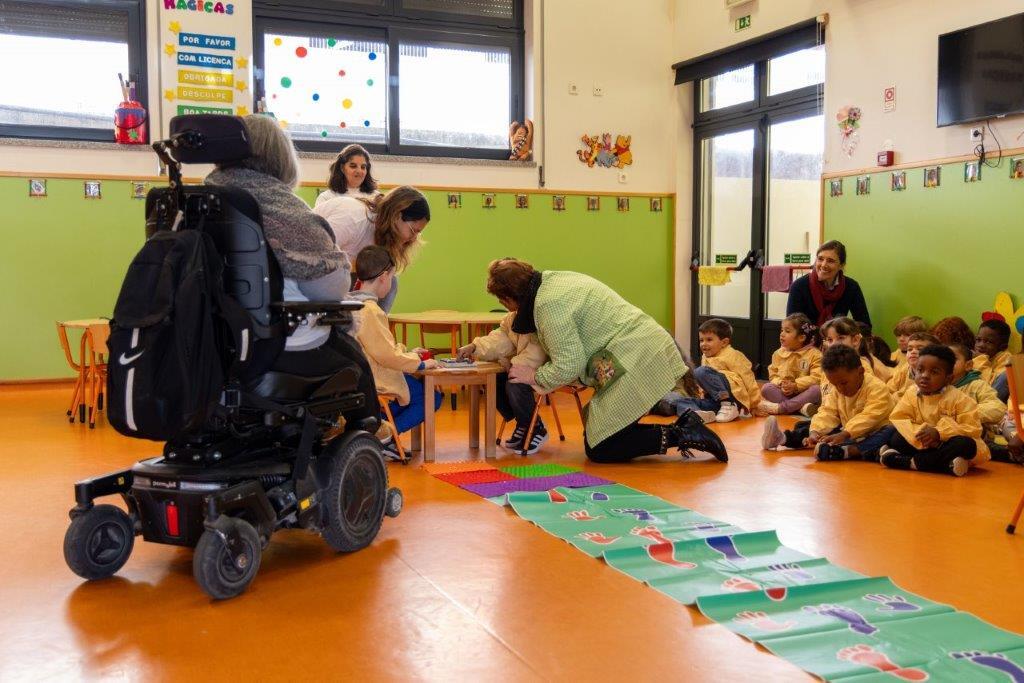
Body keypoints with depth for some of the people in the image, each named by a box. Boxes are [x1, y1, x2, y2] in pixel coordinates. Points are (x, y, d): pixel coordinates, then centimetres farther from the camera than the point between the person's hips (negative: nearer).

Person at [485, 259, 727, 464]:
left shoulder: (549, 303, -16)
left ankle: (678, 436, -8)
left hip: (637, 361, -10)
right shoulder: (552, 279, 15)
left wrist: (534, 376, 1)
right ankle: (683, 428, 9)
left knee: (599, 450, -3)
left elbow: (569, 366, -17)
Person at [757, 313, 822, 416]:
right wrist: (780, 384, -14)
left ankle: (779, 408, -36)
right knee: (766, 388, -22)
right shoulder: (778, 353, 9)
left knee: (817, 390, -33)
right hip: (784, 393, 3)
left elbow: (816, 377, -14)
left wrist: (795, 385, -23)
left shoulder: (814, 354, -5)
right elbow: (773, 375, 9)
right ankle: (801, 407, -33)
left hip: (804, 393, -3)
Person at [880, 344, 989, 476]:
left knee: (966, 443, -34)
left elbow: (973, 428, -18)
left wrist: (939, 433, -29)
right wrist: (919, 433, -29)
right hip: (924, 445, 2)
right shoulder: (911, 393, -4)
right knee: (896, 439, -17)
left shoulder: (958, 398, -13)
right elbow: (898, 419, -11)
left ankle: (913, 462, -29)